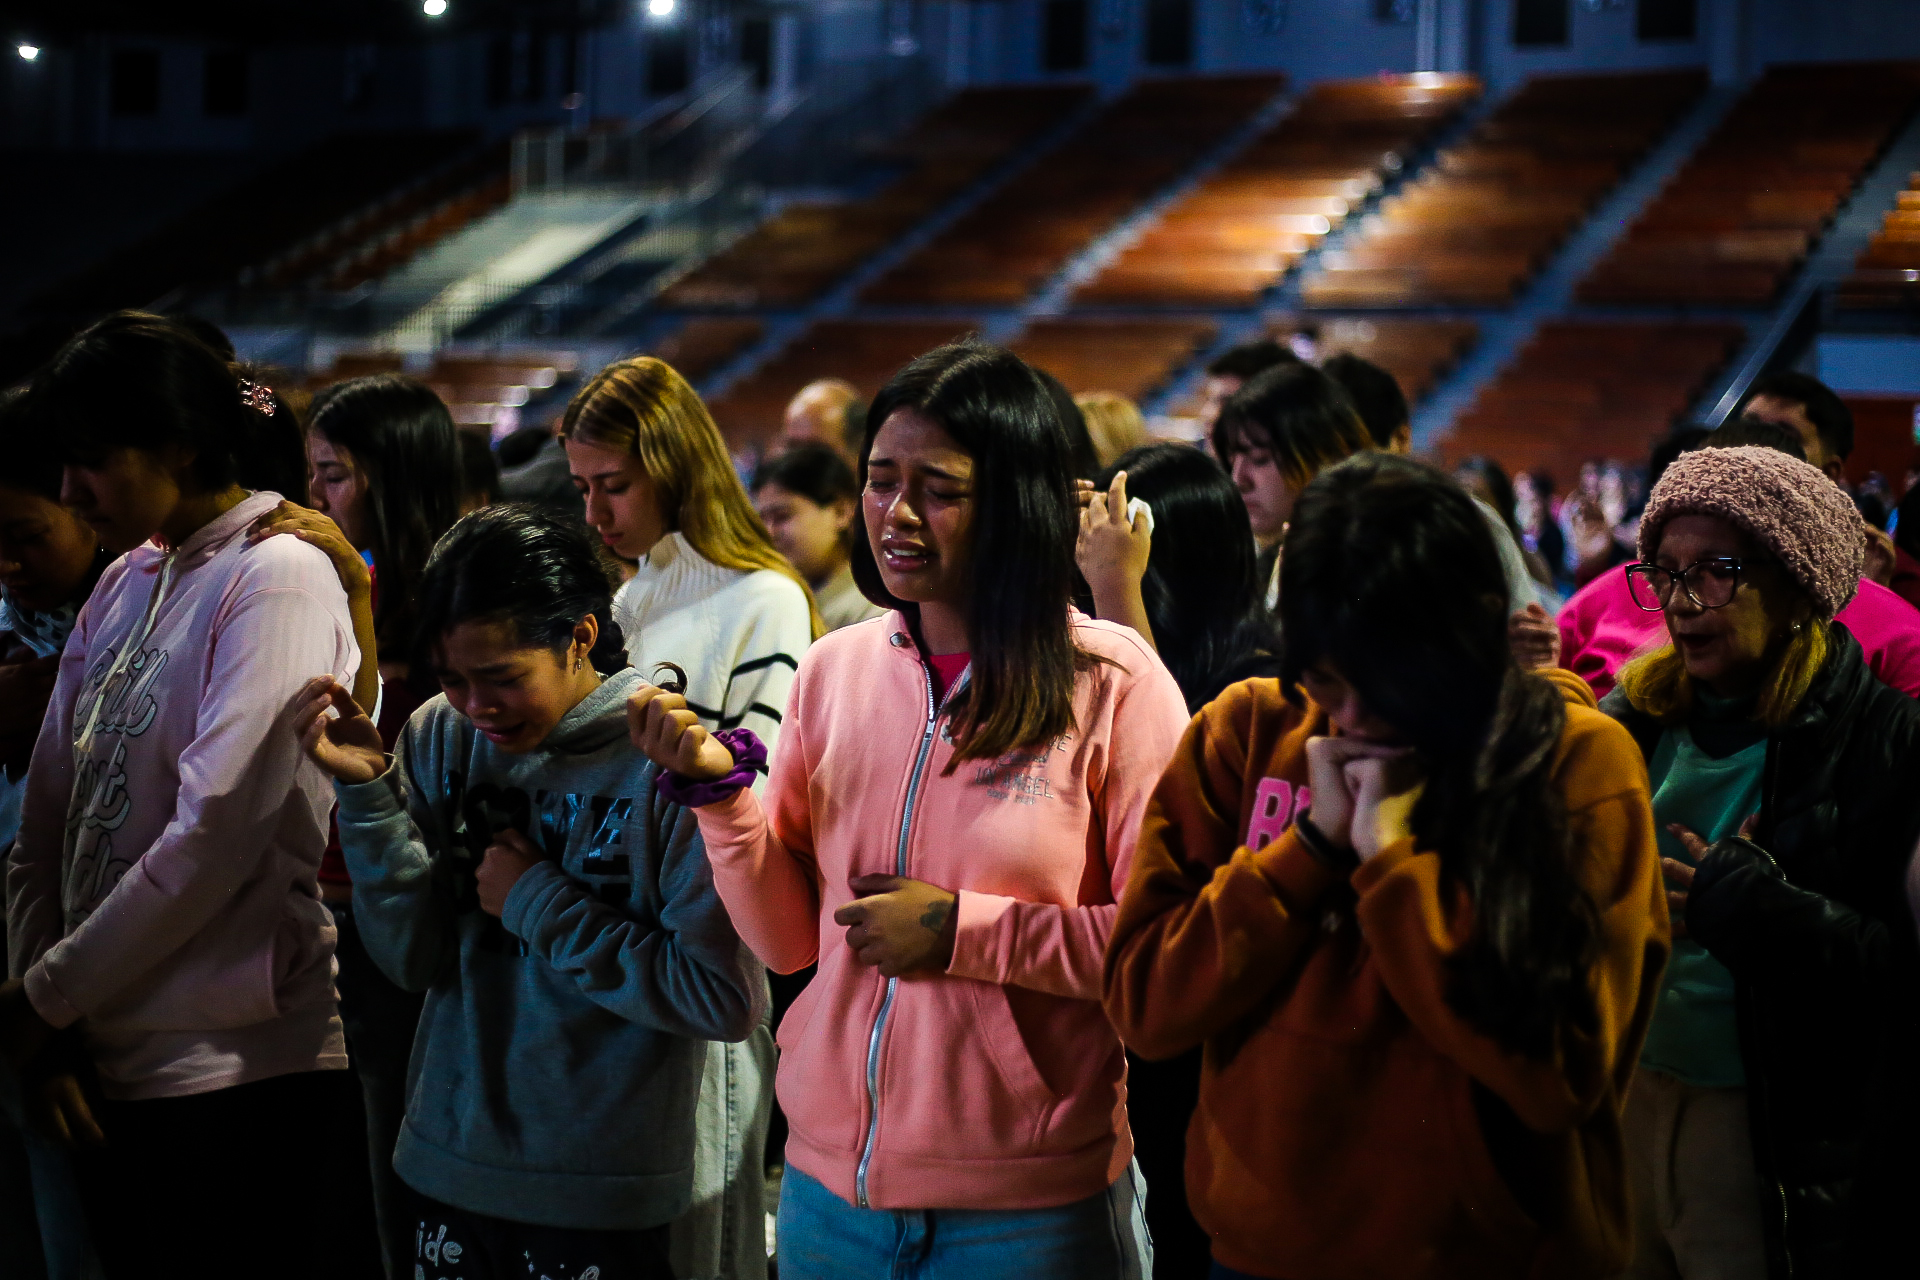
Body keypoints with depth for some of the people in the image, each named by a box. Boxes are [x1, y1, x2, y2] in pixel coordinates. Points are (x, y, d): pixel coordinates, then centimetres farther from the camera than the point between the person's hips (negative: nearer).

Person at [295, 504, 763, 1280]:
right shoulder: (438, 737, 0)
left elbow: (728, 998, -19)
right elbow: (415, 961, -2)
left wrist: (535, 905, -15)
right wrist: (366, 788, -14)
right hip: (449, 1169, 5)